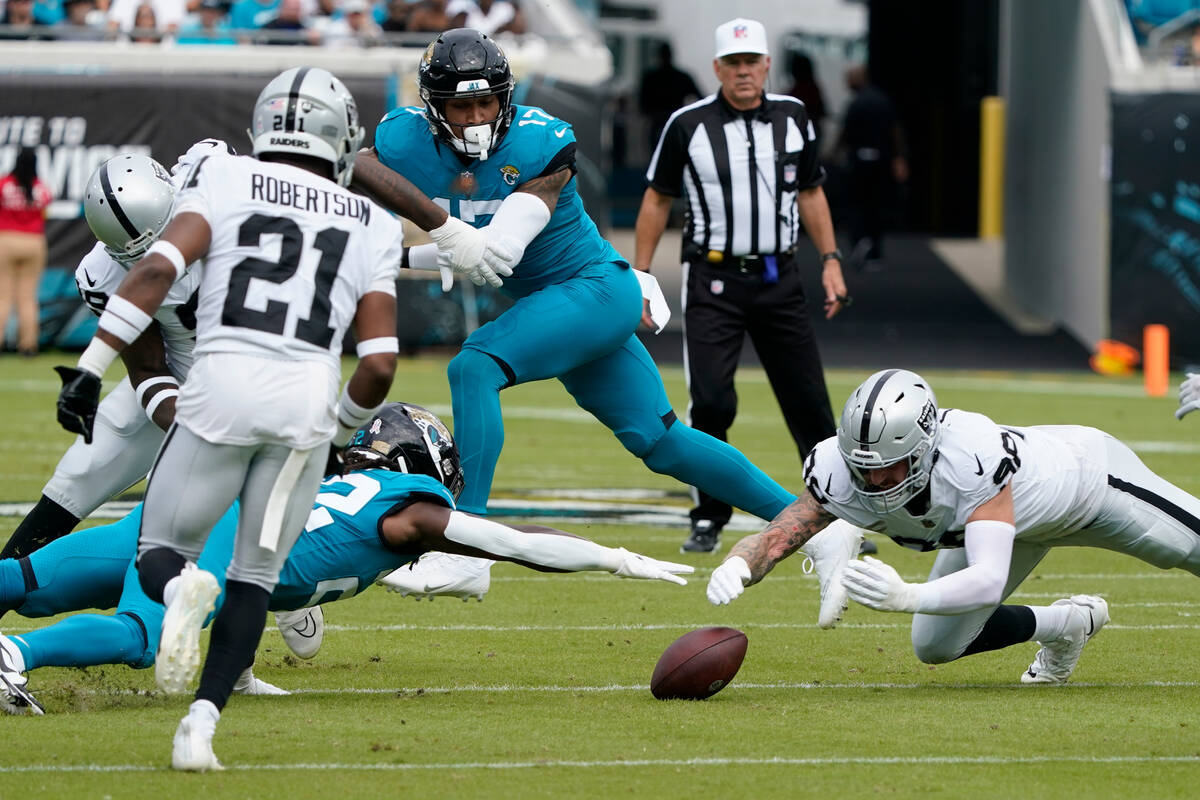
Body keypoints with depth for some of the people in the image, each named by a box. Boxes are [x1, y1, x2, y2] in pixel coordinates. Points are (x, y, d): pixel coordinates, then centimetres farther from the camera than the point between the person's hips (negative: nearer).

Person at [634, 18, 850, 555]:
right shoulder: (689, 125, -3)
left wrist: (830, 260, 8)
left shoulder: (792, 118, 5)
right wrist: (640, 275, 0)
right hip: (713, 279, -3)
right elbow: (657, 198, 5)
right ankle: (708, 521, 0)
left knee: (810, 405, 3)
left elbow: (810, 192, 16)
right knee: (711, 402, -13)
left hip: (779, 280, 3)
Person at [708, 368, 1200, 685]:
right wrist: (737, 565, -56)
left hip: (1086, 470, -5)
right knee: (936, 647, 5)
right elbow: (773, 539, -33)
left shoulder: (973, 458, -49)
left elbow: (988, 582, -55)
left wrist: (907, 596, -71)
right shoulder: (839, 474, -33)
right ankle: (1067, 625, 28)